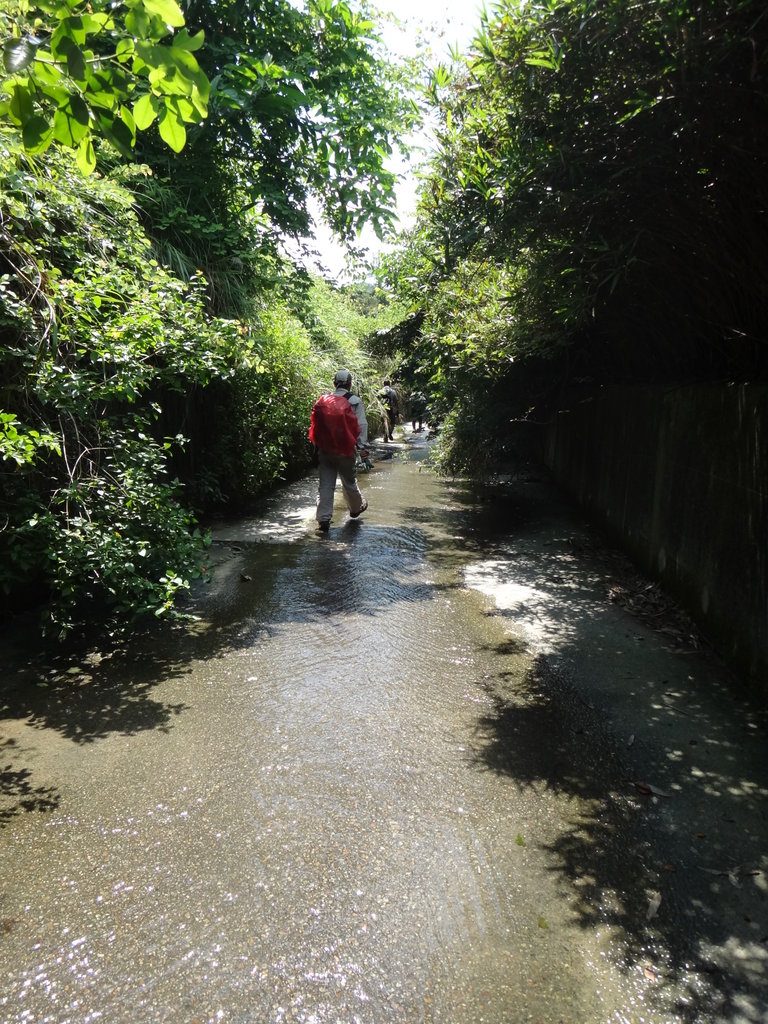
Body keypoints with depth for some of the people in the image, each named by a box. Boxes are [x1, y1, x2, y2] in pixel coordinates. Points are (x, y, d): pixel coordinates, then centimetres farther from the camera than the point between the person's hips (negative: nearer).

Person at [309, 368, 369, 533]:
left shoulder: (322, 401, 5)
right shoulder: (355, 402, -5)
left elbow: (316, 425, 8)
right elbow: (361, 426, -10)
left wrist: (317, 445, 17)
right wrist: (363, 447, -8)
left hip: (325, 450, 2)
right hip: (346, 451, -2)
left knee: (325, 484, 3)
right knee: (349, 481, 17)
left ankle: (323, 519, -4)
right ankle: (356, 508, 39)